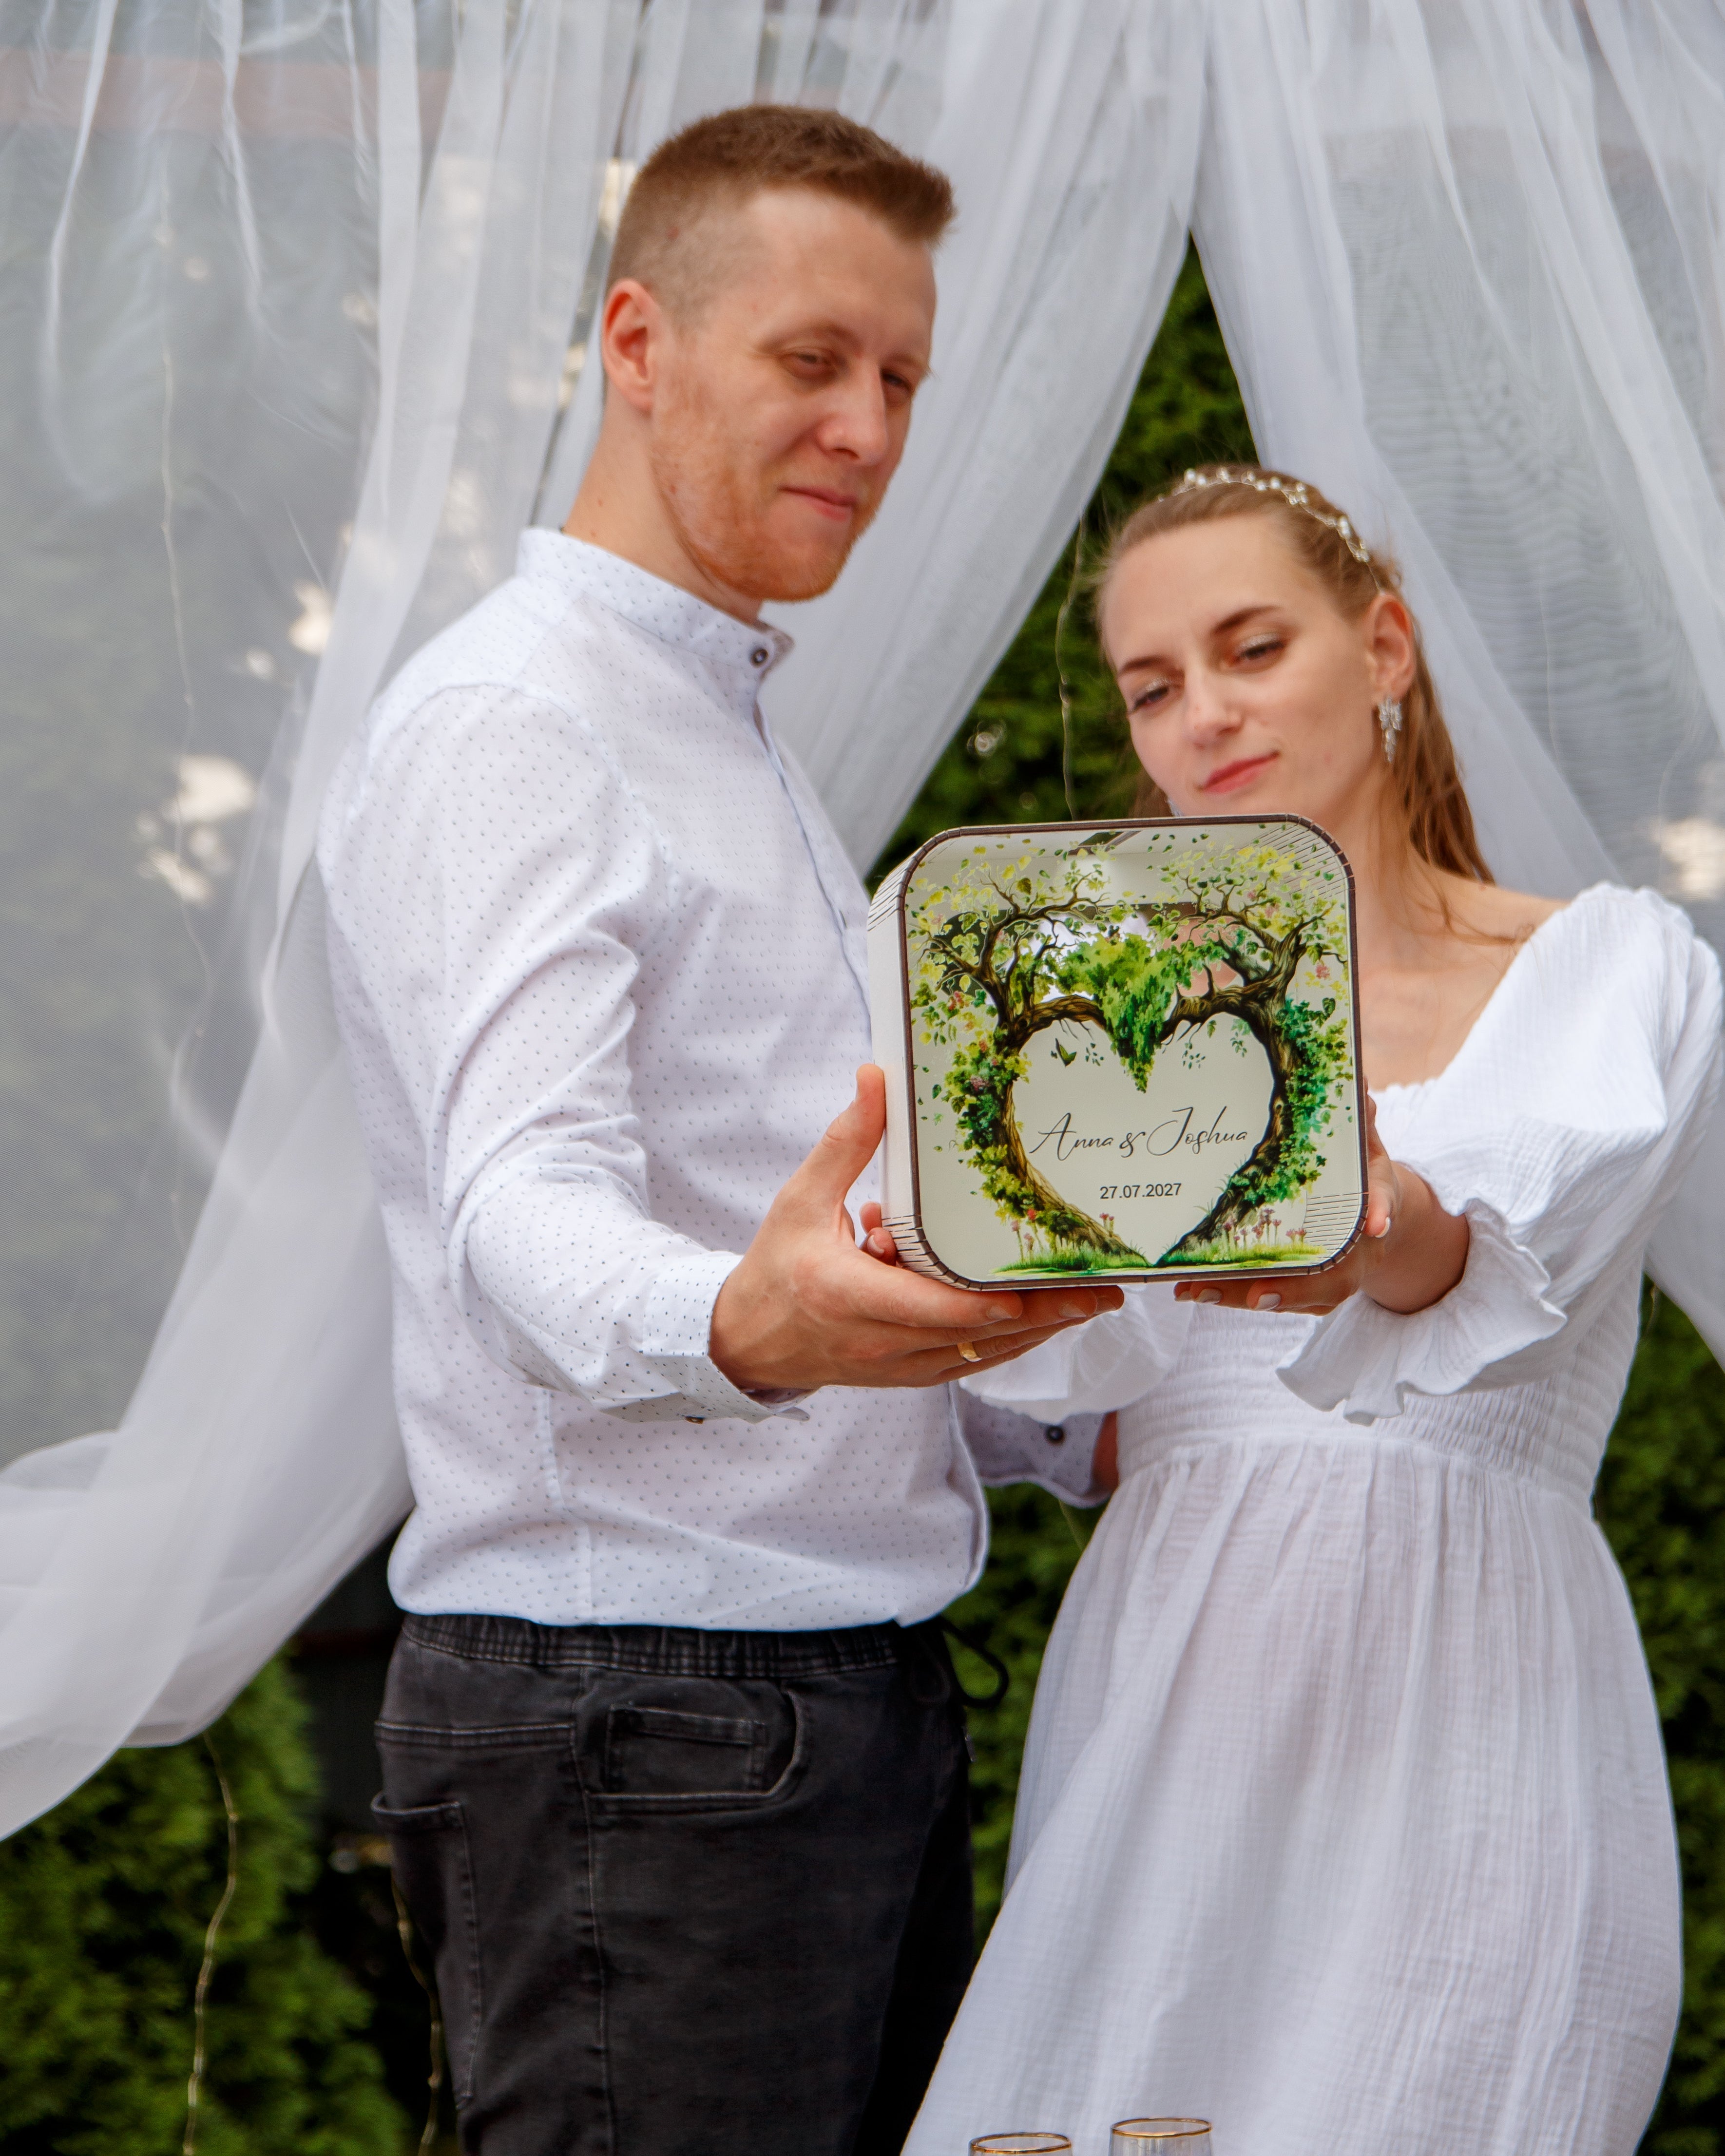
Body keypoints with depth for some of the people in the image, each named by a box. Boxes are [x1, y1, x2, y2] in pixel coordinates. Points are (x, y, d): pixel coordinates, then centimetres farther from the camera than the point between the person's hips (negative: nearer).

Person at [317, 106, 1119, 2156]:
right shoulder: (502, 725, -10)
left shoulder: (740, 747, 23)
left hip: (861, 1692, 10)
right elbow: (526, 1202, -27)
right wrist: (741, 1329, -47)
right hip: (637, 1707, -9)